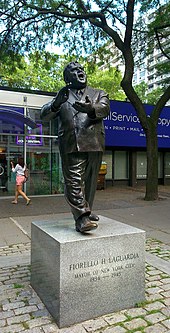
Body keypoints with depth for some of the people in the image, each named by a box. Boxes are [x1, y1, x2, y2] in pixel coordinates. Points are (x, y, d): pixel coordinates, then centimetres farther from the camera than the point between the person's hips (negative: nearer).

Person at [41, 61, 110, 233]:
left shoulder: (98, 94, 21)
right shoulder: (62, 95, 19)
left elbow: (105, 108, -1)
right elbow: (44, 115, 7)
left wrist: (91, 108, -26)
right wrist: (56, 104, -16)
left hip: (94, 144, 2)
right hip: (71, 145, -2)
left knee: (90, 182, 10)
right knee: (74, 182, -12)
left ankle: (86, 211, 26)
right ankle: (81, 218, -11)